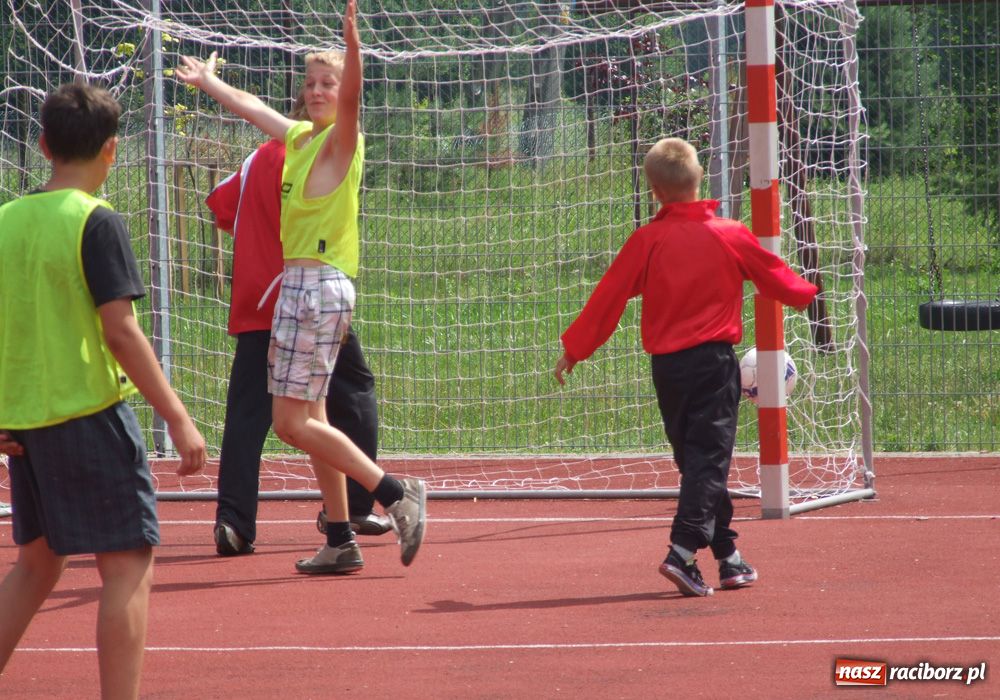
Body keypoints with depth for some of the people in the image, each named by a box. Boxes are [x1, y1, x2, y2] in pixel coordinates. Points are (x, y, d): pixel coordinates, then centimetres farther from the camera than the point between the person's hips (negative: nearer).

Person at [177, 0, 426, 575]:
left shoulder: (341, 139, -8)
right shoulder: (300, 137, 15)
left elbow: (351, 98, -30)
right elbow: (255, 108, 34)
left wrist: (353, 47, -48)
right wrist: (208, 81, 49)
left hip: (320, 285, -9)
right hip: (297, 284, 9)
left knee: (294, 422, -12)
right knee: (309, 421, 9)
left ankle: (399, 495, -10)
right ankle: (341, 542, 12)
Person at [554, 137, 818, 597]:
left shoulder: (646, 241, -3)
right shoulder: (731, 236, -2)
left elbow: (608, 298, -1)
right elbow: (775, 278, 13)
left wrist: (574, 349, 8)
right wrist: (805, 293, 35)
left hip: (666, 366, 2)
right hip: (714, 361, -2)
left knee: (696, 459, 12)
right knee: (709, 459, -4)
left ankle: (728, 557, 17)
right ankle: (683, 551, -20)